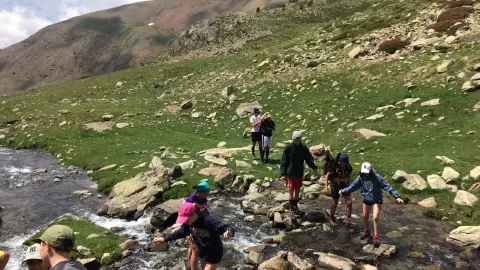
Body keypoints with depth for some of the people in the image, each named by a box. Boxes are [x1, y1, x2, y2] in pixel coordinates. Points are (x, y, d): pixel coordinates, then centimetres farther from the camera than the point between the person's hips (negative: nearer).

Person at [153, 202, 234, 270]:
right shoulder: (188, 222, -12)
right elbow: (181, 232, 8)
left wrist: (229, 232, -69)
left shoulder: (208, 221, -35)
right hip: (202, 251, 8)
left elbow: (227, 228, -44)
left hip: (214, 253, -8)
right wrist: (165, 239, 13)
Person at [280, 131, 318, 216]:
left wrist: (314, 168, -1)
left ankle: (295, 208, 28)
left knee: (297, 192, 14)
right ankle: (292, 209, 15)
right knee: (291, 192, 3)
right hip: (290, 174, -4)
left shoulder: (303, 148, 0)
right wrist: (283, 174, -12)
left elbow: (309, 158, 9)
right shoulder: (288, 148, -11)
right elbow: (284, 161, -9)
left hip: (299, 174, 4)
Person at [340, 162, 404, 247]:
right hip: (366, 200, 5)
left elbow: (387, 186, -24)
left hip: (377, 200, -5)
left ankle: (376, 237, 2)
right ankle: (367, 231, 42)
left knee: (376, 218, -12)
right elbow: (354, 186, -3)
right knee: (365, 217, 17)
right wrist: (345, 190, -16)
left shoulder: (377, 177, -23)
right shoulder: (361, 177, -10)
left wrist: (396, 196, -29)